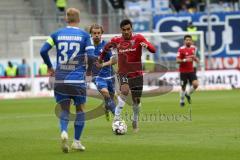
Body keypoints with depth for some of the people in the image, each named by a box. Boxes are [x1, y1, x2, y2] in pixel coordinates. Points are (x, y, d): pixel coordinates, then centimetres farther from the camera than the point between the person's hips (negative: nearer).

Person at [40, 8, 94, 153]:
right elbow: (91, 55, -10)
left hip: (61, 79, 2)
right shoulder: (84, 35, -1)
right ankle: (77, 141, 14)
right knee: (80, 109, 14)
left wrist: (50, 67, 13)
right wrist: (88, 69, 10)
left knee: (64, 109, 10)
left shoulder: (57, 34, 5)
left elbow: (43, 51, -2)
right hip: (78, 79, -2)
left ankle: (64, 131, -19)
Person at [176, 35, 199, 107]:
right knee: (183, 87, 3)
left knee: (195, 84, -13)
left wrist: (195, 58, -3)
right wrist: (185, 60, -28)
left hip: (191, 70, 4)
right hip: (183, 71, -4)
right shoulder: (181, 49, -11)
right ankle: (182, 101, 24)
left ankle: (188, 94, 15)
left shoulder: (193, 48, 6)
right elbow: (177, 60, -13)